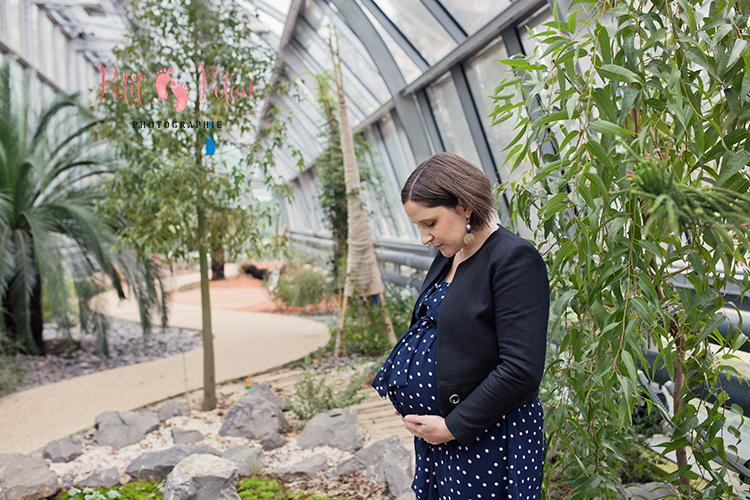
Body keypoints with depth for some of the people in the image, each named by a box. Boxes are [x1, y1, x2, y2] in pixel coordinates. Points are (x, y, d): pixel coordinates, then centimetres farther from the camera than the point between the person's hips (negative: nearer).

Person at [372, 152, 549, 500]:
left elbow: (521, 370, -22)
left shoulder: (515, 260, -16)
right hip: (434, 433, 8)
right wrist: (412, 407, 4)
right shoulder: (446, 258, 10)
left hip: (486, 441, -8)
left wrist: (453, 426, -16)